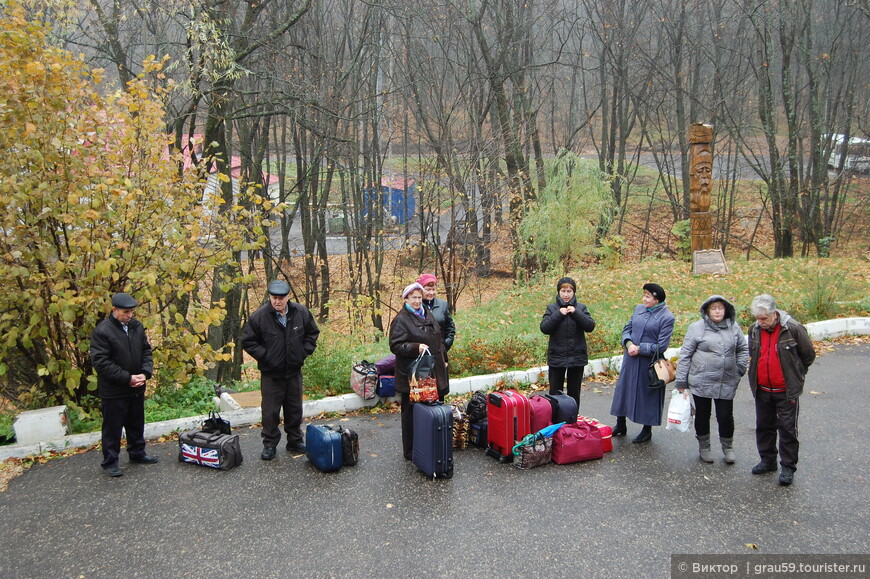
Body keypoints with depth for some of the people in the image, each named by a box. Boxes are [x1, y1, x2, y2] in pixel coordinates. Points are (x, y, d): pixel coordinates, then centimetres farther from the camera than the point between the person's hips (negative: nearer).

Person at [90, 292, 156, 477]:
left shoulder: (137, 326, 2)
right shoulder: (102, 331, -17)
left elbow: (146, 351, 10)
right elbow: (100, 362, -20)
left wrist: (145, 373, -8)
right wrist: (128, 378, -20)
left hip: (136, 388, 6)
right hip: (113, 391, -6)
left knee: (136, 424, 20)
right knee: (113, 427, 5)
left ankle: (137, 453, 37)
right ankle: (110, 462, 19)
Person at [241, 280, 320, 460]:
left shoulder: (301, 313, -5)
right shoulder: (259, 316, -15)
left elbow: (313, 333, 10)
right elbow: (247, 341, -6)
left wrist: (304, 351, 0)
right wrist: (264, 356, -11)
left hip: (294, 370, 3)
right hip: (271, 373, -3)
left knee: (295, 408, 15)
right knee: (270, 410, 4)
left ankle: (295, 441, 30)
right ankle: (270, 444, 18)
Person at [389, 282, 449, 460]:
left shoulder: (428, 315, 15)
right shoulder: (400, 320, -8)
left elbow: (439, 340, 25)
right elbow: (395, 345, -15)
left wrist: (444, 359, 23)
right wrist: (416, 348, -26)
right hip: (412, 374, -7)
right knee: (412, 412, 0)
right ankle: (410, 451, 11)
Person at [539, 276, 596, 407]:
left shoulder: (581, 308, 2)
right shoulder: (552, 308, 1)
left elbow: (590, 326, -10)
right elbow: (544, 328, -11)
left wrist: (575, 312, -18)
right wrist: (559, 314, -18)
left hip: (577, 356, 1)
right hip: (557, 357, -1)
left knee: (574, 392, 11)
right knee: (555, 392, 4)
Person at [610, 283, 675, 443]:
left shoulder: (666, 317, -12)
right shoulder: (639, 309, 4)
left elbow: (661, 346, -14)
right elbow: (627, 329, 8)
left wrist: (639, 349, -14)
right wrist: (629, 344, -11)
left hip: (649, 363, -5)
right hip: (630, 359, 6)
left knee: (648, 394, 8)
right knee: (623, 388, 14)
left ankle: (647, 430, 27)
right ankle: (620, 425, 32)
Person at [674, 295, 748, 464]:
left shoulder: (734, 328, 2)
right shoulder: (696, 328, -7)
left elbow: (743, 349, 16)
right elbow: (685, 355, -5)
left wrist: (740, 369, 4)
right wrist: (681, 381, -6)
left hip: (727, 383, 2)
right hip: (701, 382, -2)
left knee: (726, 416, 7)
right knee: (702, 415, 12)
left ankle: (728, 448, 30)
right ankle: (704, 447, 31)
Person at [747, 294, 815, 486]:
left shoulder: (793, 329, -16)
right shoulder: (754, 330, 0)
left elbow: (809, 355, -3)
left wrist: (795, 375, 5)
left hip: (786, 390, -5)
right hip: (762, 389, 5)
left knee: (787, 428, 3)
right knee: (764, 426, 15)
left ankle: (788, 467, 14)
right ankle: (767, 460, 30)